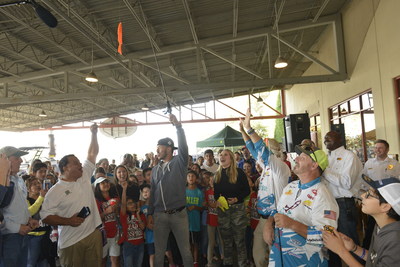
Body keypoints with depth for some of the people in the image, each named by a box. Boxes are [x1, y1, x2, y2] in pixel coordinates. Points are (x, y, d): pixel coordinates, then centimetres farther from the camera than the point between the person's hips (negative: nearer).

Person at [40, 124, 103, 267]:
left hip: (94, 234, 5)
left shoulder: (84, 176, 6)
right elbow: (45, 216, -8)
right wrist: (68, 221, -19)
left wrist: (94, 134, 4)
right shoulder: (55, 191, -7)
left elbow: (92, 154, 8)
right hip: (71, 242, -4)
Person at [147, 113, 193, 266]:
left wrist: (177, 125, -27)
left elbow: (183, 146, -20)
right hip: (159, 215, 4)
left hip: (179, 214, -4)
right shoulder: (155, 169, 11)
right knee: (159, 251, 13)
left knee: (185, 250, 7)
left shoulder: (179, 162, -2)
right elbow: (152, 192, 13)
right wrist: (150, 213, 10)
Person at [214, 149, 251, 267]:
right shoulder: (217, 174, 8)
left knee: (239, 238, 1)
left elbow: (247, 190, -4)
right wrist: (218, 199, -8)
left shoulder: (239, 172, -4)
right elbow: (215, 192, 13)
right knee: (226, 238, 13)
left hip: (237, 208, -4)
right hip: (222, 209, 4)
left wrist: (237, 198, -18)